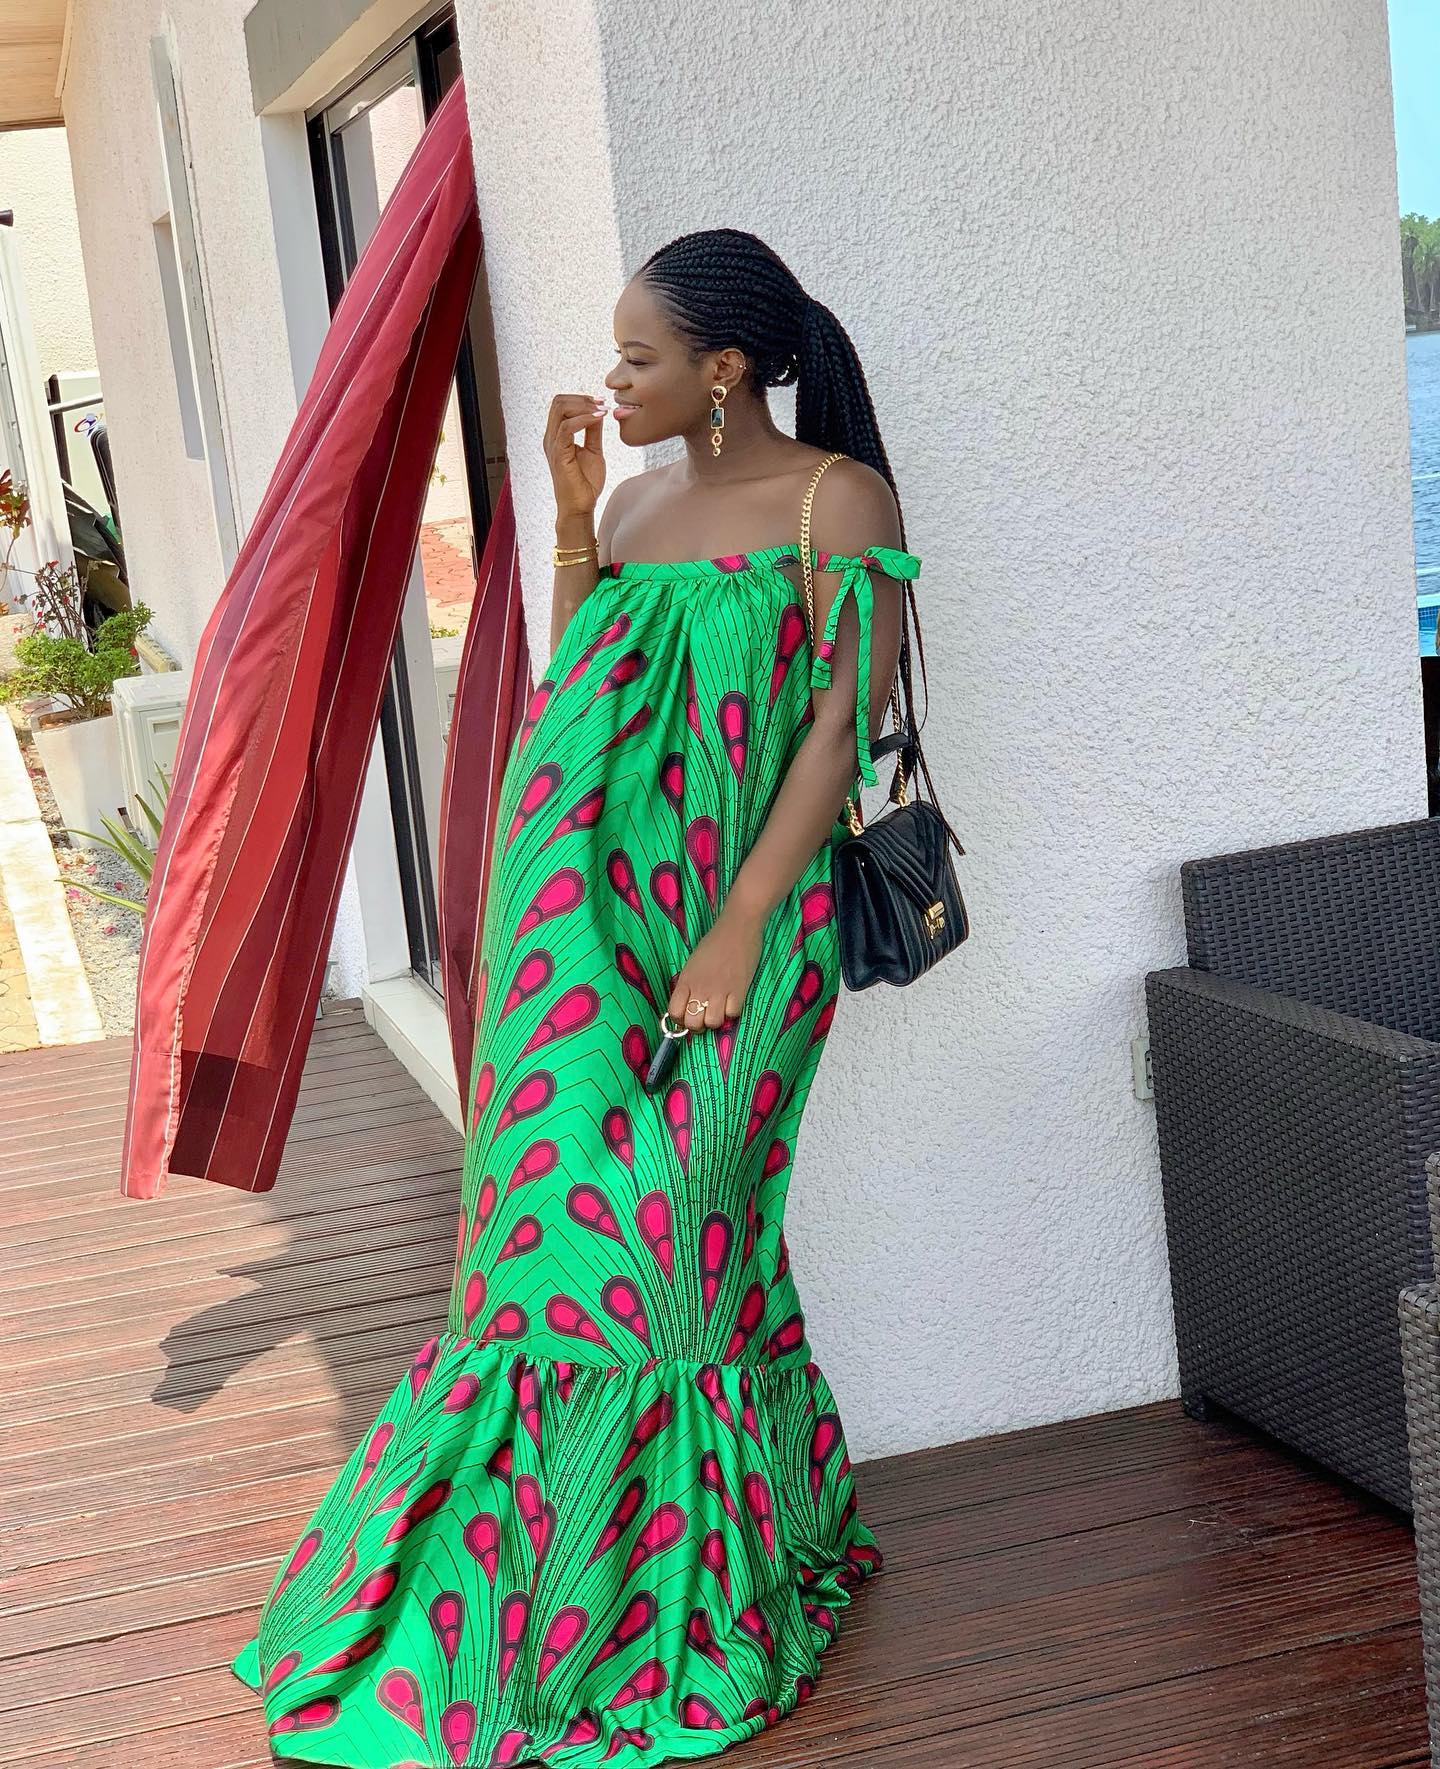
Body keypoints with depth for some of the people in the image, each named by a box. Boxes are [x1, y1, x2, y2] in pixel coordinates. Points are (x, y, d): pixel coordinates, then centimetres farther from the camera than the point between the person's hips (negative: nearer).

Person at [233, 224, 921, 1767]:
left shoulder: (836, 498, -5)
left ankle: (697, 1608, 14)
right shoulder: (641, 499, 15)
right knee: (577, 1219, 7)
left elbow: (844, 726, -11)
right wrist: (572, 513, 5)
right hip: (593, 910, 6)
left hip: (728, 913, -6)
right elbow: (576, 682, 14)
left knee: (636, 1230, -5)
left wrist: (736, 936, -17)